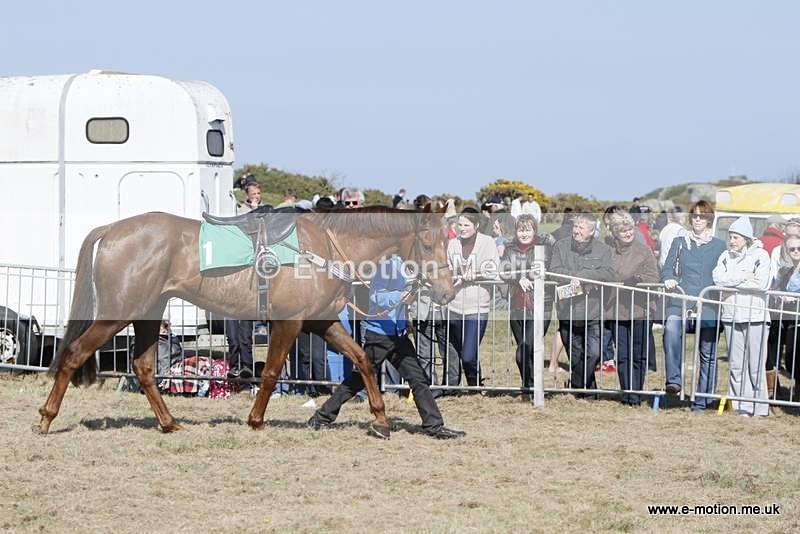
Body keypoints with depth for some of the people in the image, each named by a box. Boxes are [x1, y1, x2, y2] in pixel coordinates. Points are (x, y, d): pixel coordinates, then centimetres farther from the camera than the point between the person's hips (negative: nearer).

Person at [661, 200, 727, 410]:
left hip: (708, 305, 0)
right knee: (671, 329, -32)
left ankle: (701, 401, 11)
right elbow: (667, 268, 9)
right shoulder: (679, 243, 15)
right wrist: (668, 279, -11)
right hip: (681, 301, 0)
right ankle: (674, 380, -31)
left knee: (707, 353, 2)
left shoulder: (719, 246, 11)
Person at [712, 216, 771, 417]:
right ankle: (741, 407, 8)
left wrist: (732, 281, -7)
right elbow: (718, 277, -3)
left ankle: (759, 408, 0)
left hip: (755, 316, -4)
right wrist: (744, 276, -9)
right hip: (731, 315, 4)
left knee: (756, 366, -5)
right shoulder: (726, 256, 13)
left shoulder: (760, 255, 0)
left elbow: (762, 283, -13)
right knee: (736, 365, 4)